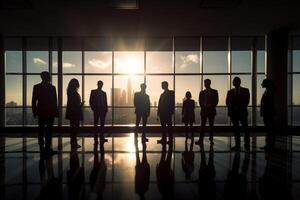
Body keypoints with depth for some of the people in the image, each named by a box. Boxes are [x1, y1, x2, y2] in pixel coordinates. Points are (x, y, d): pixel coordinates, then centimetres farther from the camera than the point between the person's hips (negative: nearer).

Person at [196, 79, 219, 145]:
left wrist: (210, 106, -11)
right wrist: (203, 107, -7)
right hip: (204, 110, 2)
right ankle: (201, 139, -3)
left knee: (211, 125, 2)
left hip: (211, 110, -2)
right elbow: (200, 101, 9)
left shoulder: (214, 92, 6)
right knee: (202, 125, -2)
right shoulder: (202, 92, 13)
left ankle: (211, 140, 7)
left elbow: (216, 101, 0)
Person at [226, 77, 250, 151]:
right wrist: (232, 108, -8)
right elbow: (227, 102, 9)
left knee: (245, 129, -6)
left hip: (242, 112, -2)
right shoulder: (230, 92, 13)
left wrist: (239, 107, -11)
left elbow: (247, 101, -2)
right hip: (233, 112, 2)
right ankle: (237, 145, 5)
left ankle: (247, 145, 0)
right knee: (236, 129, 2)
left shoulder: (245, 90, 7)